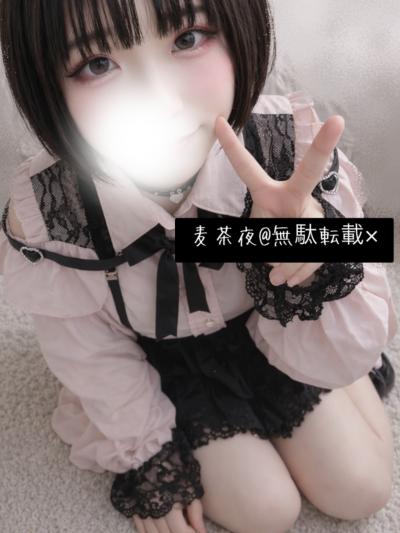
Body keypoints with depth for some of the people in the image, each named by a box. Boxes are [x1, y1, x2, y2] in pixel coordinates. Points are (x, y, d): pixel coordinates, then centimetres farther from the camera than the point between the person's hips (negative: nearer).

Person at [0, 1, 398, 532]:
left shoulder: (293, 147, -32)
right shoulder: (44, 218, -32)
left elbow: (339, 358, -26)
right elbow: (95, 364, -11)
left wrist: (320, 269, -48)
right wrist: (149, 461, 2)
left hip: (272, 334, 2)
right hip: (166, 361, -1)